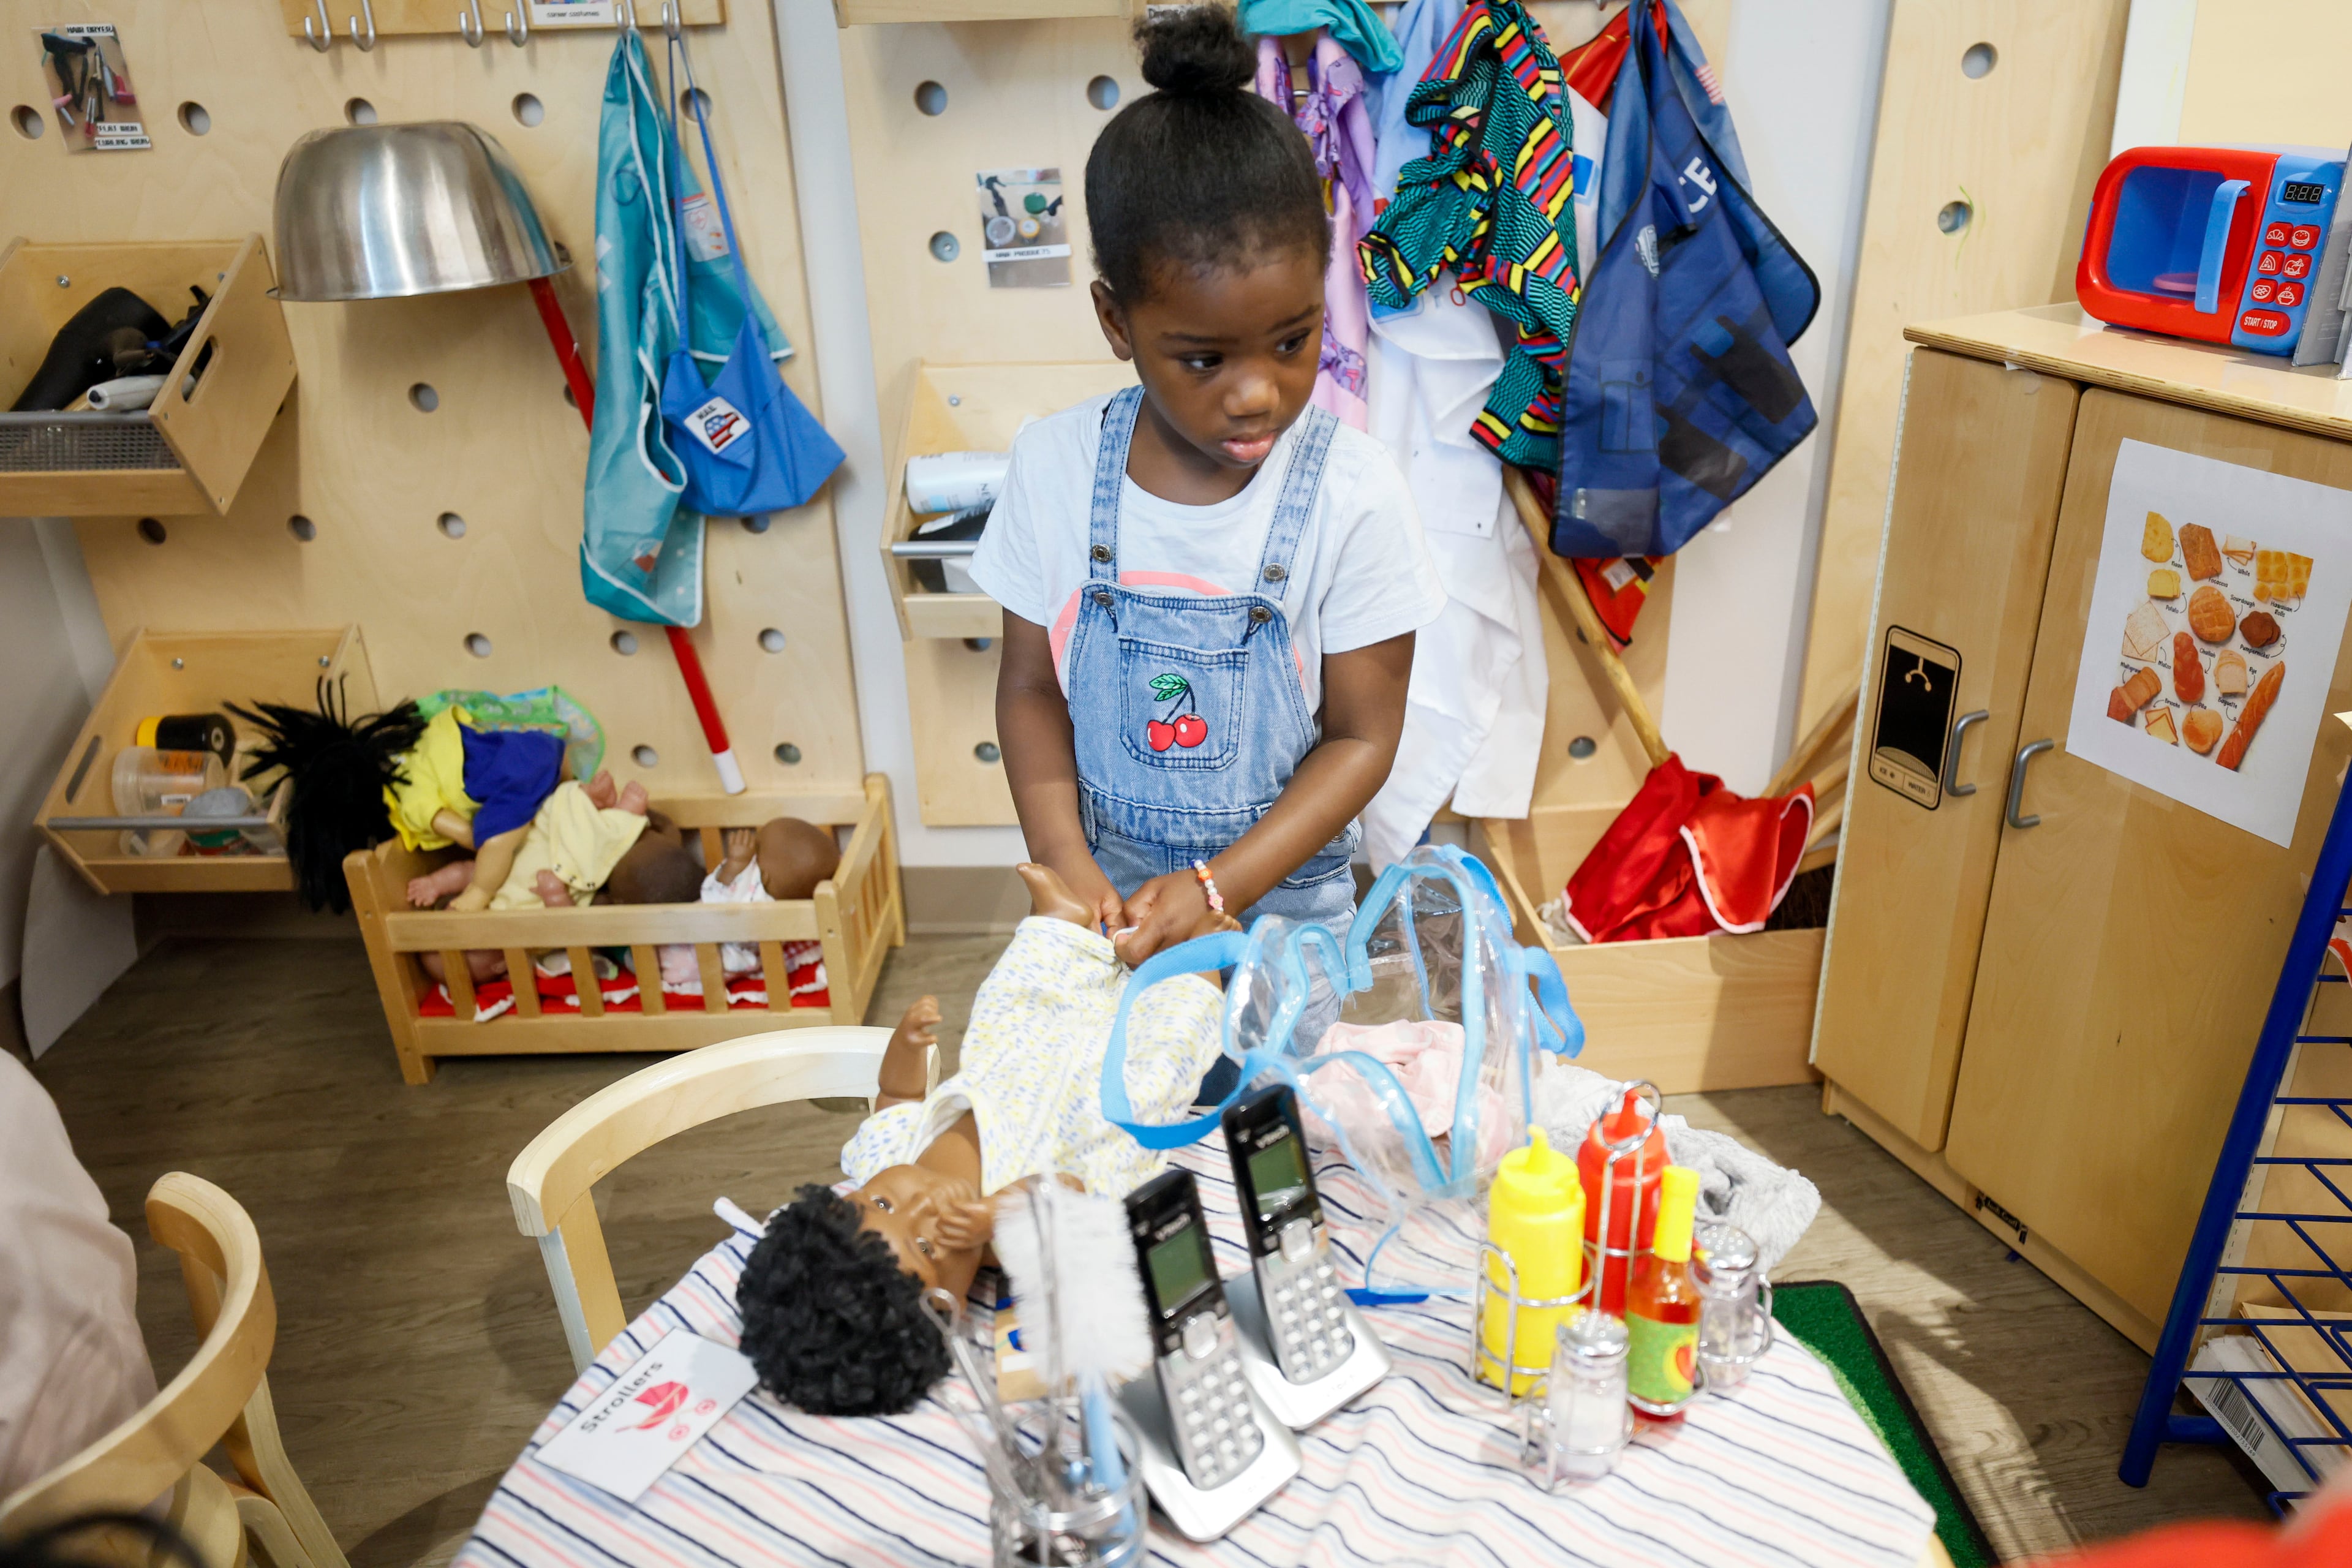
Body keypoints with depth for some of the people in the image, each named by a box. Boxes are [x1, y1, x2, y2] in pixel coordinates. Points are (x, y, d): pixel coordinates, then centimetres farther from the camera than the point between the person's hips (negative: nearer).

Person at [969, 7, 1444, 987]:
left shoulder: (1350, 492, -18)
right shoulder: (1056, 468, -12)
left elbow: (1361, 735, -11)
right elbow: (1030, 685, -2)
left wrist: (1219, 890, -19)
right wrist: (1062, 860, -16)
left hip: (1282, 902, -1)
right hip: (1106, 897, 2)